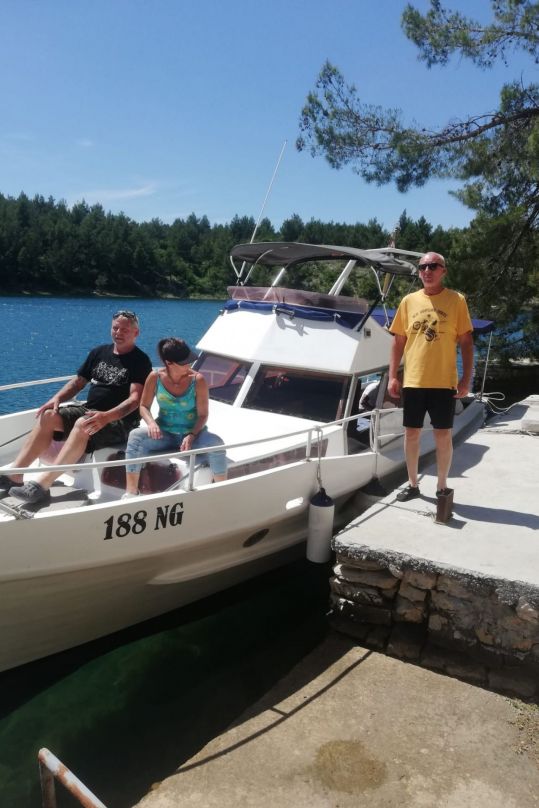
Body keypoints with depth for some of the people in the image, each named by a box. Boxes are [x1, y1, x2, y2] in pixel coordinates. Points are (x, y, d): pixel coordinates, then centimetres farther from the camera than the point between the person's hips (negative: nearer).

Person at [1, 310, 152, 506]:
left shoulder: (140, 360, -7)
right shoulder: (99, 353, 14)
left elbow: (135, 399, -18)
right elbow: (78, 381, 16)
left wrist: (106, 416, -33)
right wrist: (57, 398, -4)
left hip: (120, 421, -7)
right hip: (89, 410, 7)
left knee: (82, 424, -35)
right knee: (48, 416, -13)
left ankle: (42, 484, -39)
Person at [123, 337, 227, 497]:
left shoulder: (198, 380, -12)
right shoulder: (155, 377, -8)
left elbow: (203, 415, -10)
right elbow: (144, 406, 1)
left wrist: (192, 436, -26)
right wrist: (151, 423, -21)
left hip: (192, 433, -1)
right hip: (164, 434, 2)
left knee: (216, 443, -31)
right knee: (135, 436, -26)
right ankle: (131, 491, -18)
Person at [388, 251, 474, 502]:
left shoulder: (457, 300, -1)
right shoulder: (408, 301, 6)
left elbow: (466, 342, 0)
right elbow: (398, 341, 10)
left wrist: (466, 378, -6)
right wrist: (392, 376, 4)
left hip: (444, 382, -2)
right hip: (413, 381, 2)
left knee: (443, 435, 5)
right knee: (411, 433, 9)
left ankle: (442, 487, 19)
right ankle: (412, 484, 23)